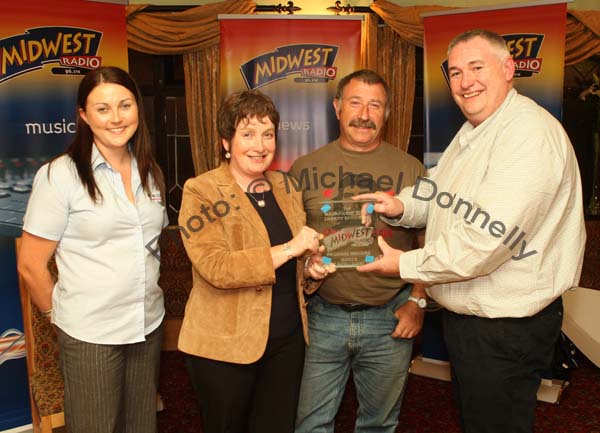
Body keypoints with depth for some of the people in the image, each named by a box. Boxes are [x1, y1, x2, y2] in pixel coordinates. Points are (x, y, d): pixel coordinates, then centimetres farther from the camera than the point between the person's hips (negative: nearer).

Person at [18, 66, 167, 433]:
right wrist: (60, 314, 3)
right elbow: (31, 266, -7)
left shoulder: (149, 171, 5)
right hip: (90, 334, -5)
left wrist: (149, 292, 9)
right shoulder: (60, 175, -12)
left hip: (149, 324, 5)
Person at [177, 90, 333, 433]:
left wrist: (311, 267, -3)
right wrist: (288, 250, -24)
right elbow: (216, 268, -23)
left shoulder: (286, 187, 7)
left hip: (287, 339, 5)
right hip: (225, 344, -5)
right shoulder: (201, 192, -11)